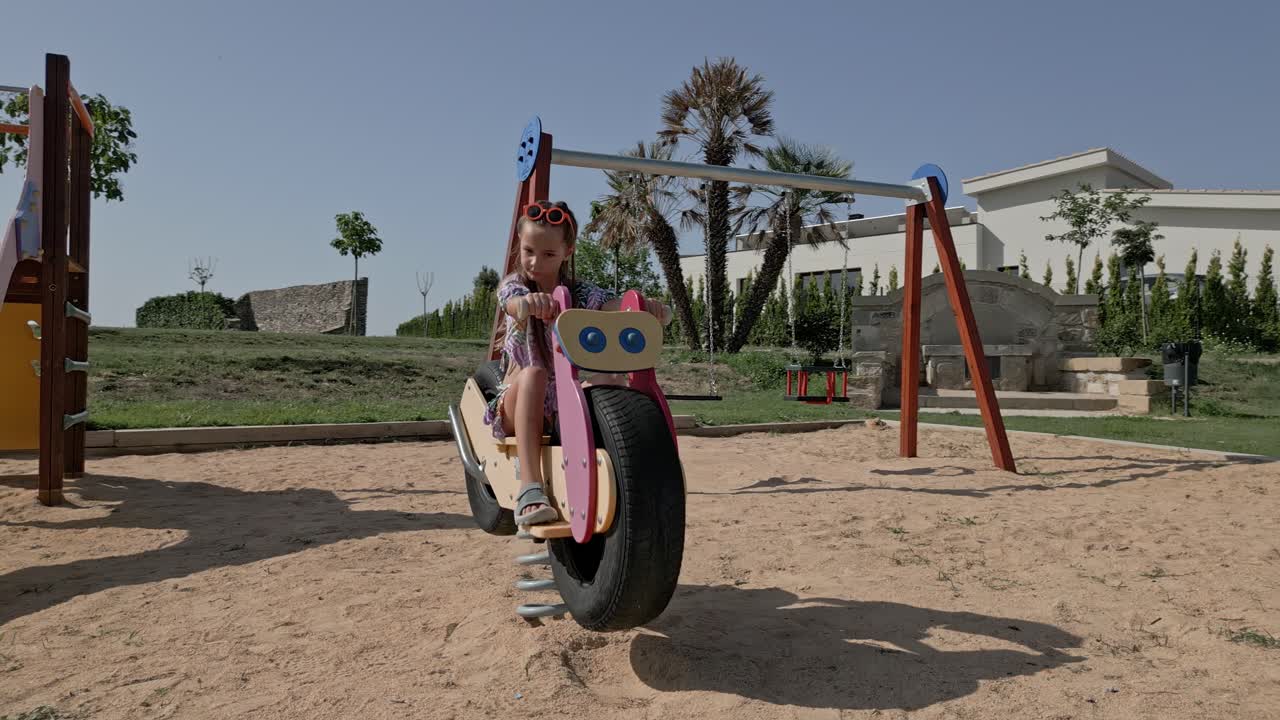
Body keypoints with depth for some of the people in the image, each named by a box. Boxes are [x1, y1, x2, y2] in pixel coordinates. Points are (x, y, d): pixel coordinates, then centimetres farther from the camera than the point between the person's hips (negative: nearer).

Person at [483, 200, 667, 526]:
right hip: (517, 410, -1)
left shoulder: (579, 292, 2)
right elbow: (514, 304, -29)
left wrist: (645, 305, -40)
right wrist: (529, 302, -54)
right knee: (533, 374, -35)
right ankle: (530, 490, -42)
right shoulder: (513, 285, -3)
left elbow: (617, 305, -16)